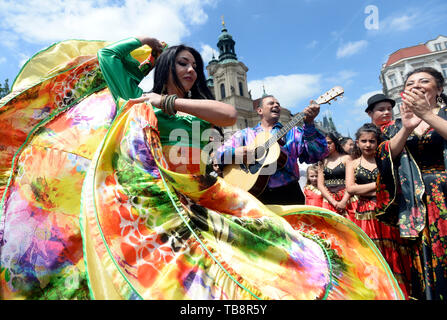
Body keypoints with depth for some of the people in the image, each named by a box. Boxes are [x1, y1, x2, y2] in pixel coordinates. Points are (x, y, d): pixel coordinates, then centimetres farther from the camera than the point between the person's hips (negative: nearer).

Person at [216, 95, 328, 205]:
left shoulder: (291, 132, 13)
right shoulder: (245, 134, 13)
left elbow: (316, 155, 0)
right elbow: (220, 153, 5)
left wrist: (309, 123, -12)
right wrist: (235, 153, -17)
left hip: (288, 193, 1)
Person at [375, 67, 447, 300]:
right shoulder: (397, 127, 16)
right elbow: (385, 157, -1)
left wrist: (427, 115, -16)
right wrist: (406, 129, -14)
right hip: (419, 203, 2)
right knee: (427, 260, 0)